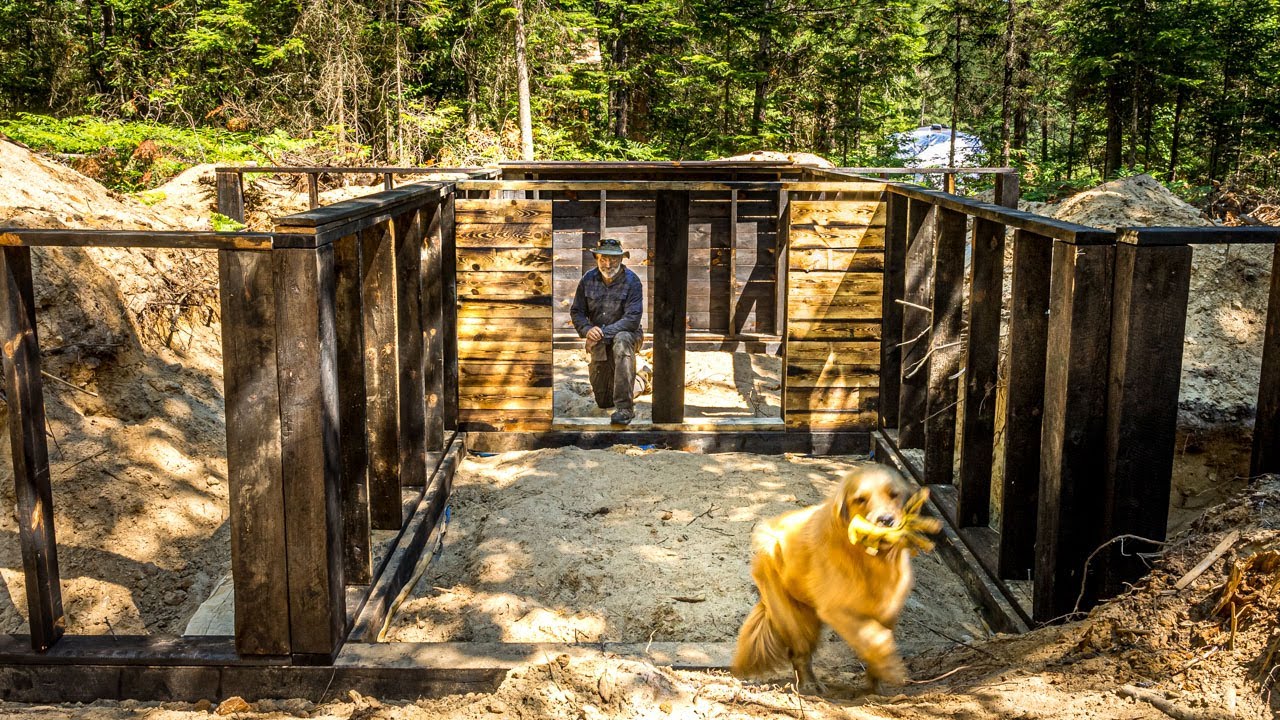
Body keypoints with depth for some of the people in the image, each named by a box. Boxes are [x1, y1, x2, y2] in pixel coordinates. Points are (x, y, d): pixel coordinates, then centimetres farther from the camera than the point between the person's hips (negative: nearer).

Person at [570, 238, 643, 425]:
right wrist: (587, 330, -21)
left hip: (626, 334, -4)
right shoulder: (588, 279, -4)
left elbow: (633, 318, -23)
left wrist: (604, 332, -31)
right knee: (603, 401, 5)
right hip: (599, 343, 4)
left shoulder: (631, 281, -15)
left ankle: (625, 407, -41)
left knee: (622, 341, -43)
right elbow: (576, 311, 0)